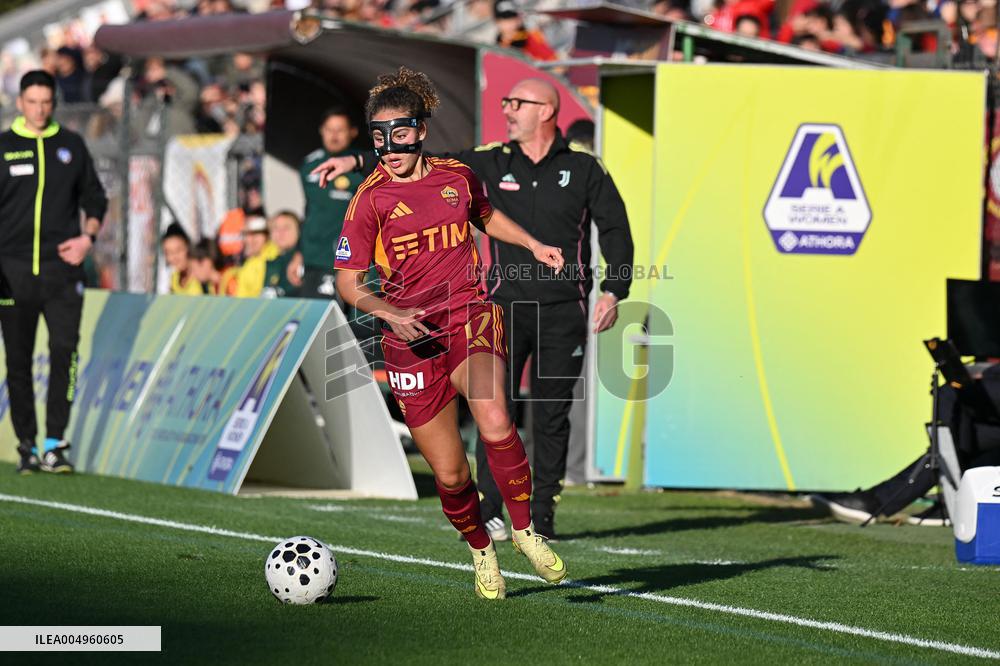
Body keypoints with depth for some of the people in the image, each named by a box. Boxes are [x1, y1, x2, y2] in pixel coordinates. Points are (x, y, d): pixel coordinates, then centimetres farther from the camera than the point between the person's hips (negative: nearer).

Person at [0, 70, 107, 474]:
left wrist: (88, 236, 0)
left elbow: (94, 198, 17)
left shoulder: (71, 145, 10)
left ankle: (55, 444, -11)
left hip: (61, 266, 0)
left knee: (65, 350, -13)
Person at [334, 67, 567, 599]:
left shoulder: (457, 176, 4)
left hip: (470, 315, 1)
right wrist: (389, 312, -19)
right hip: (411, 336, -1)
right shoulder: (370, 199, -5)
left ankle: (525, 530, -7)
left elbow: (486, 216, 27)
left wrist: (534, 246, 14)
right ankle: (481, 550, 27)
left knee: (495, 425, -27)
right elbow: (348, 281, -2)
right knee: (449, 475, -1)